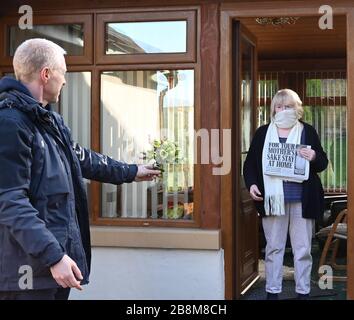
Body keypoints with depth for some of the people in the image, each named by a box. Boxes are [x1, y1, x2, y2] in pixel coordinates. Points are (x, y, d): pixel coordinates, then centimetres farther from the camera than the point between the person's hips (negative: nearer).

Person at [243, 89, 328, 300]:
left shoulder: (308, 132, 6)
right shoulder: (263, 133, 8)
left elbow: (323, 163, 7)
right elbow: (250, 163, 11)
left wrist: (314, 157, -14)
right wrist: (251, 184, -5)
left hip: (302, 201, -1)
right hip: (272, 199, 1)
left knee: (303, 249, 4)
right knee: (273, 248, 7)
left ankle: (303, 292, 14)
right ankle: (272, 291, 15)